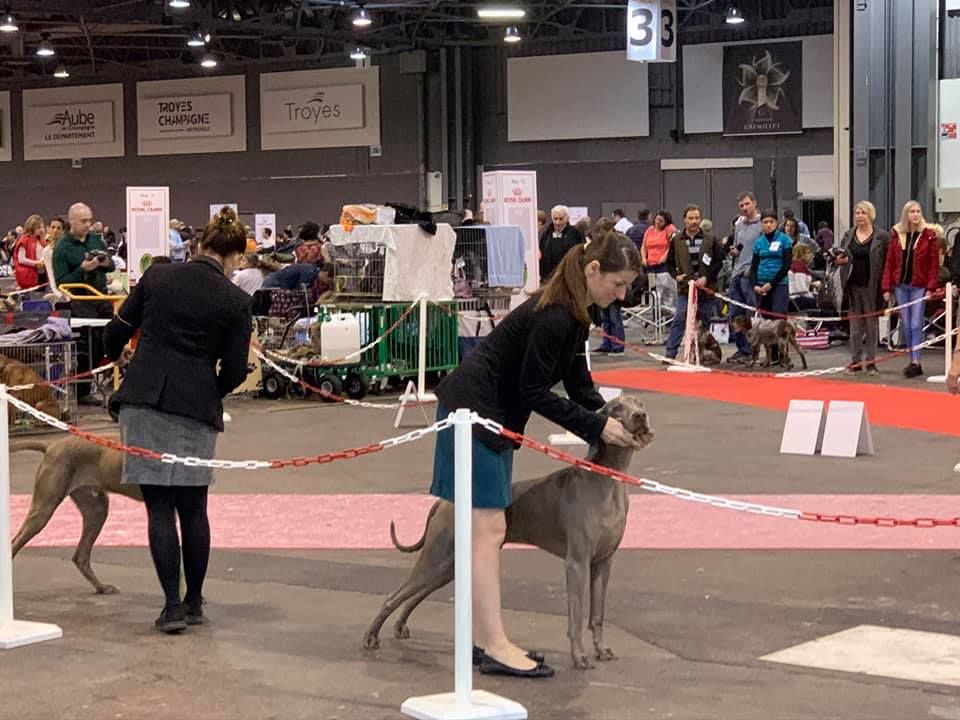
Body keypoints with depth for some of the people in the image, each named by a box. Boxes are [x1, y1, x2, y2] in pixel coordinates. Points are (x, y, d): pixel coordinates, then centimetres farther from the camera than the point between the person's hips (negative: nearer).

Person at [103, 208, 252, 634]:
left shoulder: (157, 277, 4)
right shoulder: (235, 301, -1)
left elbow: (116, 334, 9)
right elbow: (234, 372, -1)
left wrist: (115, 356, 32)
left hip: (144, 398, 1)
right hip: (196, 407, -1)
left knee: (159, 507, 2)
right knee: (193, 507, 11)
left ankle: (173, 605, -1)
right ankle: (194, 603, 19)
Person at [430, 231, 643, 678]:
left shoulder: (575, 312, 7)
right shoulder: (554, 315, -23)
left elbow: (577, 381, 12)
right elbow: (534, 392, -21)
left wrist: (611, 419, -3)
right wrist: (596, 428, -18)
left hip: (497, 415, 10)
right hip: (473, 411, -10)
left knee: (485, 528, 10)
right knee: (488, 529, -10)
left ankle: (481, 636, 15)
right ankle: (495, 648, -9)